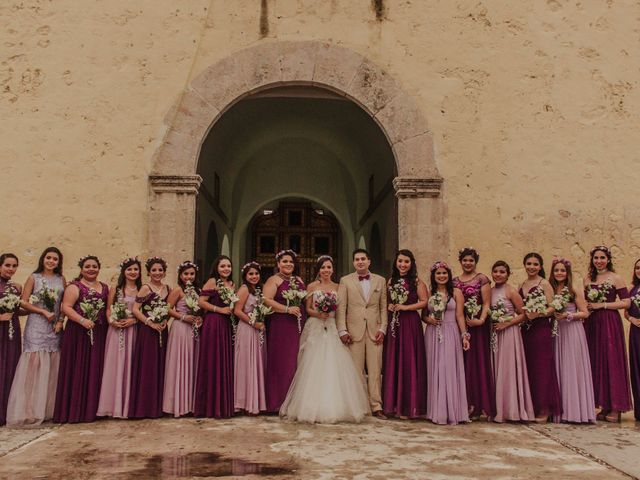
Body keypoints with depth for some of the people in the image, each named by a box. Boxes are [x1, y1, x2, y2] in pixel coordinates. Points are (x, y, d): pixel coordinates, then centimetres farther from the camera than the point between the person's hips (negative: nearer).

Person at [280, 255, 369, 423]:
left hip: (332, 329, 1)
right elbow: (308, 309, 5)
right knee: (314, 366, -6)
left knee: (335, 366, -6)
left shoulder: (338, 287, 10)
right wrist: (318, 314, -12)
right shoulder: (312, 286, 6)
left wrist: (331, 314, -7)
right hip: (315, 328, -1)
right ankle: (314, 408, 1)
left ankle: (336, 408, 4)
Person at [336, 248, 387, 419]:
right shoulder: (345, 281, 6)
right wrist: (342, 331, -5)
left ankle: (376, 406, 6)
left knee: (375, 370, 1)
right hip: (354, 331, -1)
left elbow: (384, 307, 11)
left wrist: (382, 328, 1)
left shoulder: (380, 281, 11)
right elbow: (341, 308, 2)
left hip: (375, 331, 1)